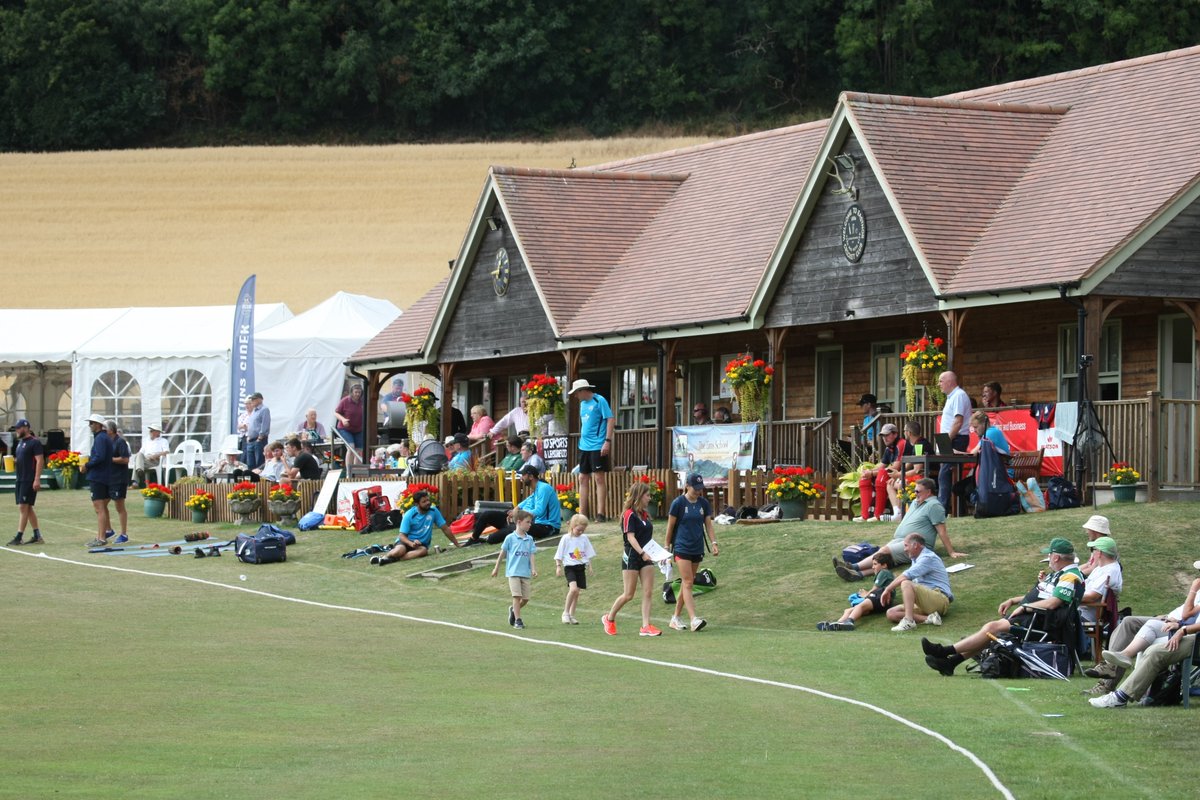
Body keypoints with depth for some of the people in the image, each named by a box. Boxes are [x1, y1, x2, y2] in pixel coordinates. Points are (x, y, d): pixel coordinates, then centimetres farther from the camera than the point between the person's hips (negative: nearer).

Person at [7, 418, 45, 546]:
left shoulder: (35, 442, -11)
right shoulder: (20, 442, 16)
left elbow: (40, 461, -16)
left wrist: (37, 479, -21)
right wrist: (14, 460, 9)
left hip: (29, 481, -10)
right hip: (20, 480, 10)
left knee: (23, 507, -11)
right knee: (27, 508, 11)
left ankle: (19, 537, -10)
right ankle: (37, 536, 16)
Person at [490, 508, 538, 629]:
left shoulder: (529, 539, 8)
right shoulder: (510, 538, -3)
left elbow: (531, 555, 5)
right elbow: (502, 553, 5)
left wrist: (533, 569, -8)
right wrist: (496, 568, 10)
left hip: (525, 573, 4)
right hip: (513, 572, -4)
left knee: (525, 599, 4)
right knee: (517, 596, -11)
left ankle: (513, 610, 30)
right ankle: (517, 620, -5)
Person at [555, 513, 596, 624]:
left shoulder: (584, 538, 7)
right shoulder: (566, 538, -4)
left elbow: (588, 554, 17)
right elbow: (559, 555, 0)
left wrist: (590, 566, 14)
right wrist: (558, 566, -7)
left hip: (581, 567, 5)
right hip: (570, 567, -5)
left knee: (577, 592, 4)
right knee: (573, 588, -23)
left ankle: (571, 615, 14)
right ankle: (565, 613, -11)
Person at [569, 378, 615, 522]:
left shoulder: (599, 401, -9)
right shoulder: (583, 403, 15)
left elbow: (611, 420, -14)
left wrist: (608, 441, -20)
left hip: (598, 446, -9)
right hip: (584, 446, 9)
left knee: (599, 478, -7)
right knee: (583, 479, 9)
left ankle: (601, 514, -5)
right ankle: (582, 514, 13)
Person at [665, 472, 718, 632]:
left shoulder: (703, 503, 6)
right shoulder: (678, 503, -7)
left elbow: (708, 524, 8)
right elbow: (670, 526, -1)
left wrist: (714, 543, -4)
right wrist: (667, 547, 2)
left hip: (697, 549, 5)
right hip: (682, 548, -5)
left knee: (686, 584, 9)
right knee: (687, 583, -13)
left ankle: (676, 618, 19)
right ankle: (694, 620, -22)